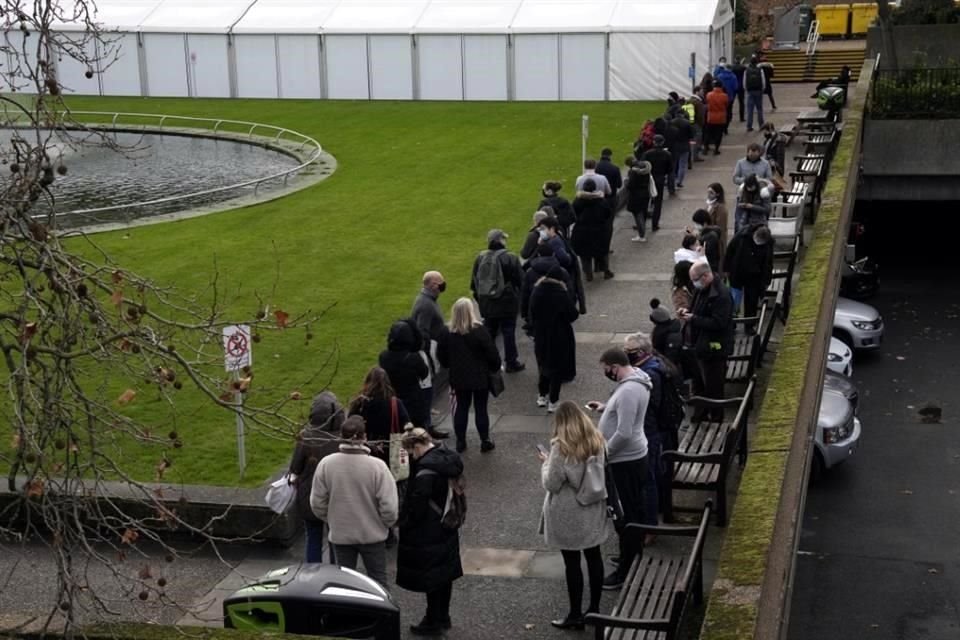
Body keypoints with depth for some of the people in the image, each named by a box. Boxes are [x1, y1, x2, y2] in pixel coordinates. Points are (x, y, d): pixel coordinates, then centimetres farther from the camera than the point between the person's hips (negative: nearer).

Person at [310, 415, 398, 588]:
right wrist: (388, 523, 4)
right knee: (378, 580, 15)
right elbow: (388, 506, -18)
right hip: (372, 534, -2)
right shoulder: (377, 466, -22)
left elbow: (317, 503, -5)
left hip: (340, 534, 2)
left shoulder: (326, 464, -15)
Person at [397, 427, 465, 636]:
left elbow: (417, 506, -23)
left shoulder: (426, 471, -27)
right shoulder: (448, 458, 1)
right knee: (445, 575, 19)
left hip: (429, 535, -9)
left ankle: (433, 623, 16)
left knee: (430, 579, 5)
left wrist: (404, 525, -7)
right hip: (448, 530, 9)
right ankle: (443, 617, 32)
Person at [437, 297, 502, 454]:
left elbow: (441, 356, 2)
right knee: (481, 408, 7)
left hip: (459, 378, 3)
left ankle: (460, 442, 17)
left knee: (461, 408, 13)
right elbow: (492, 353, -13)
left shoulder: (448, 334, -6)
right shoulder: (480, 331, -17)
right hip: (480, 377, -3)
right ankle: (485, 441, 14)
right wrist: (496, 367, 5)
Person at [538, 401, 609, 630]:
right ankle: (594, 608, 26)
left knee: (572, 562, 4)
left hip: (569, 514, -6)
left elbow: (551, 484, -17)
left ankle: (575, 615, 14)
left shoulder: (561, 447, -21)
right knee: (594, 557, 14)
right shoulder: (596, 440, -2)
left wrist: (546, 463, -1)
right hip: (593, 509, 6)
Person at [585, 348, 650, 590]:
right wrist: (606, 407, 10)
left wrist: (604, 453, -18)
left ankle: (627, 568, 8)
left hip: (625, 460, -10)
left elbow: (623, 434, -30)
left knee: (626, 513, -1)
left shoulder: (628, 390, -28)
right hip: (631, 456, 10)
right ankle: (634, 553, 35)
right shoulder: (634, 379, 4)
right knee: (633, 509, 21)